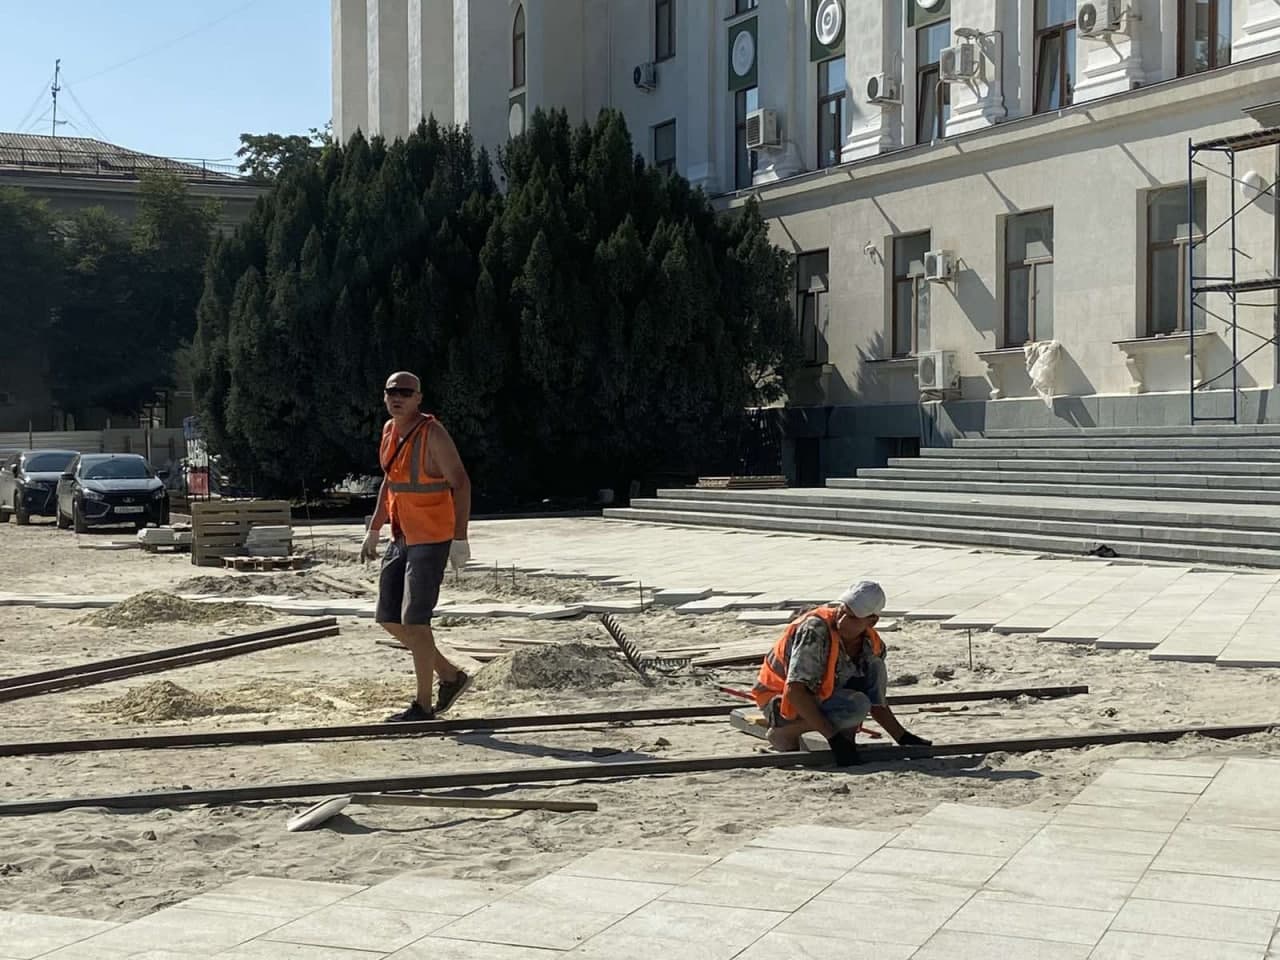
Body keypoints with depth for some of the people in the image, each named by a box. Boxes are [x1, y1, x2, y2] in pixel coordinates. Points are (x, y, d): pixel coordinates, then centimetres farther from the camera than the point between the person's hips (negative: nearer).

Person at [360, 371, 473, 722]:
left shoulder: (433, 433, -16)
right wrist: (374, 531, 18)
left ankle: (423, 706, 5)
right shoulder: (389, 430, 7)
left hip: (432, 539, -8)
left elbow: (461, 483, -16)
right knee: (389, 619, 9)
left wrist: (460, 540, -20)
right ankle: (451, 676, 22)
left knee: (414, 620, -8)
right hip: (403, 538, 8)